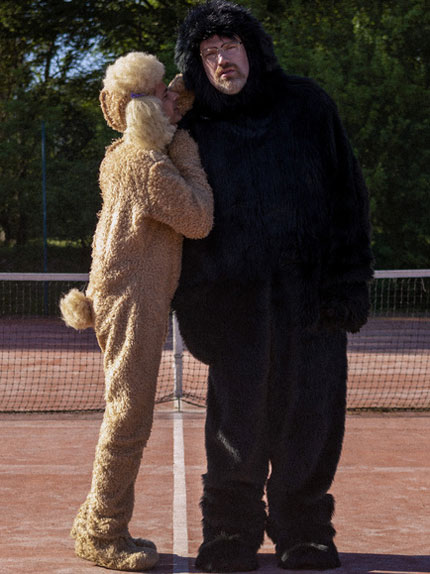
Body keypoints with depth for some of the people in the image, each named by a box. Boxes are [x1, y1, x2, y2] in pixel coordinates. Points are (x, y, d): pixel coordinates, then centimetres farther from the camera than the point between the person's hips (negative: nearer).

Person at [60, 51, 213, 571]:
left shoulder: (120, 159, 14)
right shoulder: (150, 164, -16)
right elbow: (200, 221, -13)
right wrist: (190, 161, -5)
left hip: (117, 296, 10)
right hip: (133, 300, -10)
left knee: (127, 412, 15)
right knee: (129, 415, -6)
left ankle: (98, 526, 23)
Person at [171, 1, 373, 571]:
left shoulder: (305, 104, 7)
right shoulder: (195, 130, 8)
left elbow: (347, 195, 5)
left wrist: (349, 281, -2)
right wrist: (193, 308, 2)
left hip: (310, 291, 0)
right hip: (233, 299, 0)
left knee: (308, 416, 2)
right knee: (237, 418, -1)